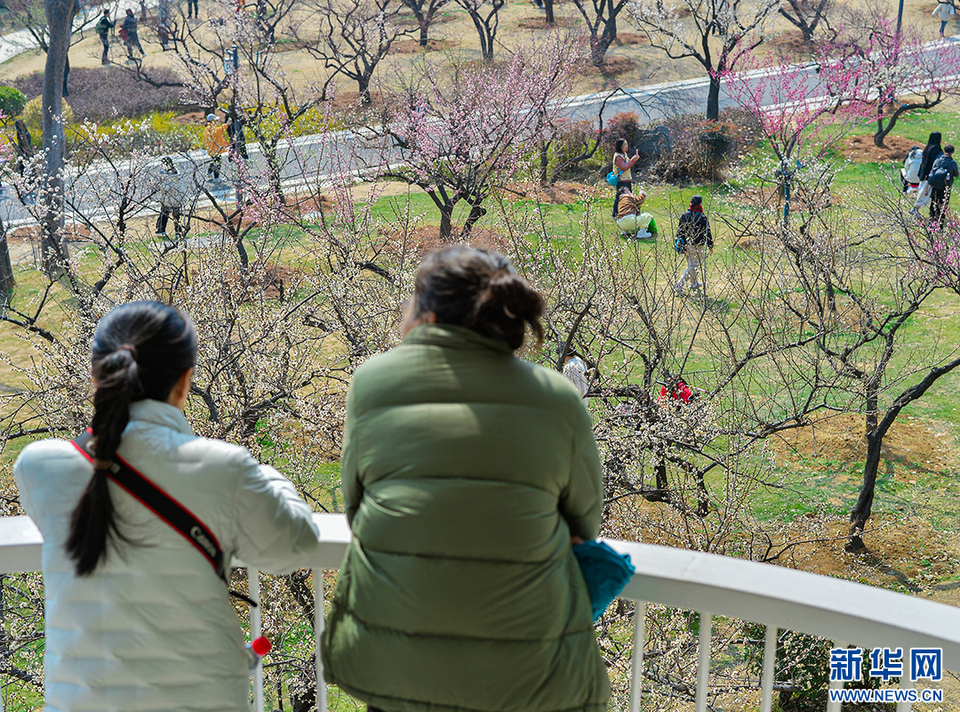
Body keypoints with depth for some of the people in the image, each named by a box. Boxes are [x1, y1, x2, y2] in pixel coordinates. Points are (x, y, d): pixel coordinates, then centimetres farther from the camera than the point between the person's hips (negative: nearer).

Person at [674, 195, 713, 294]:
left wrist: (679, 242, 21)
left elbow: (679, 231, 10)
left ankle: (694, 283, 39)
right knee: (692, 267, -1)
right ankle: (679, 286, -9)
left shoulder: (684, 216, 2)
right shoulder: (702, 218, -15)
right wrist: (710, 246, 1)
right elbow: (708, 233, -9)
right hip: (697, 247, -7)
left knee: (691, 264, 24)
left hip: (685, 244, 7)